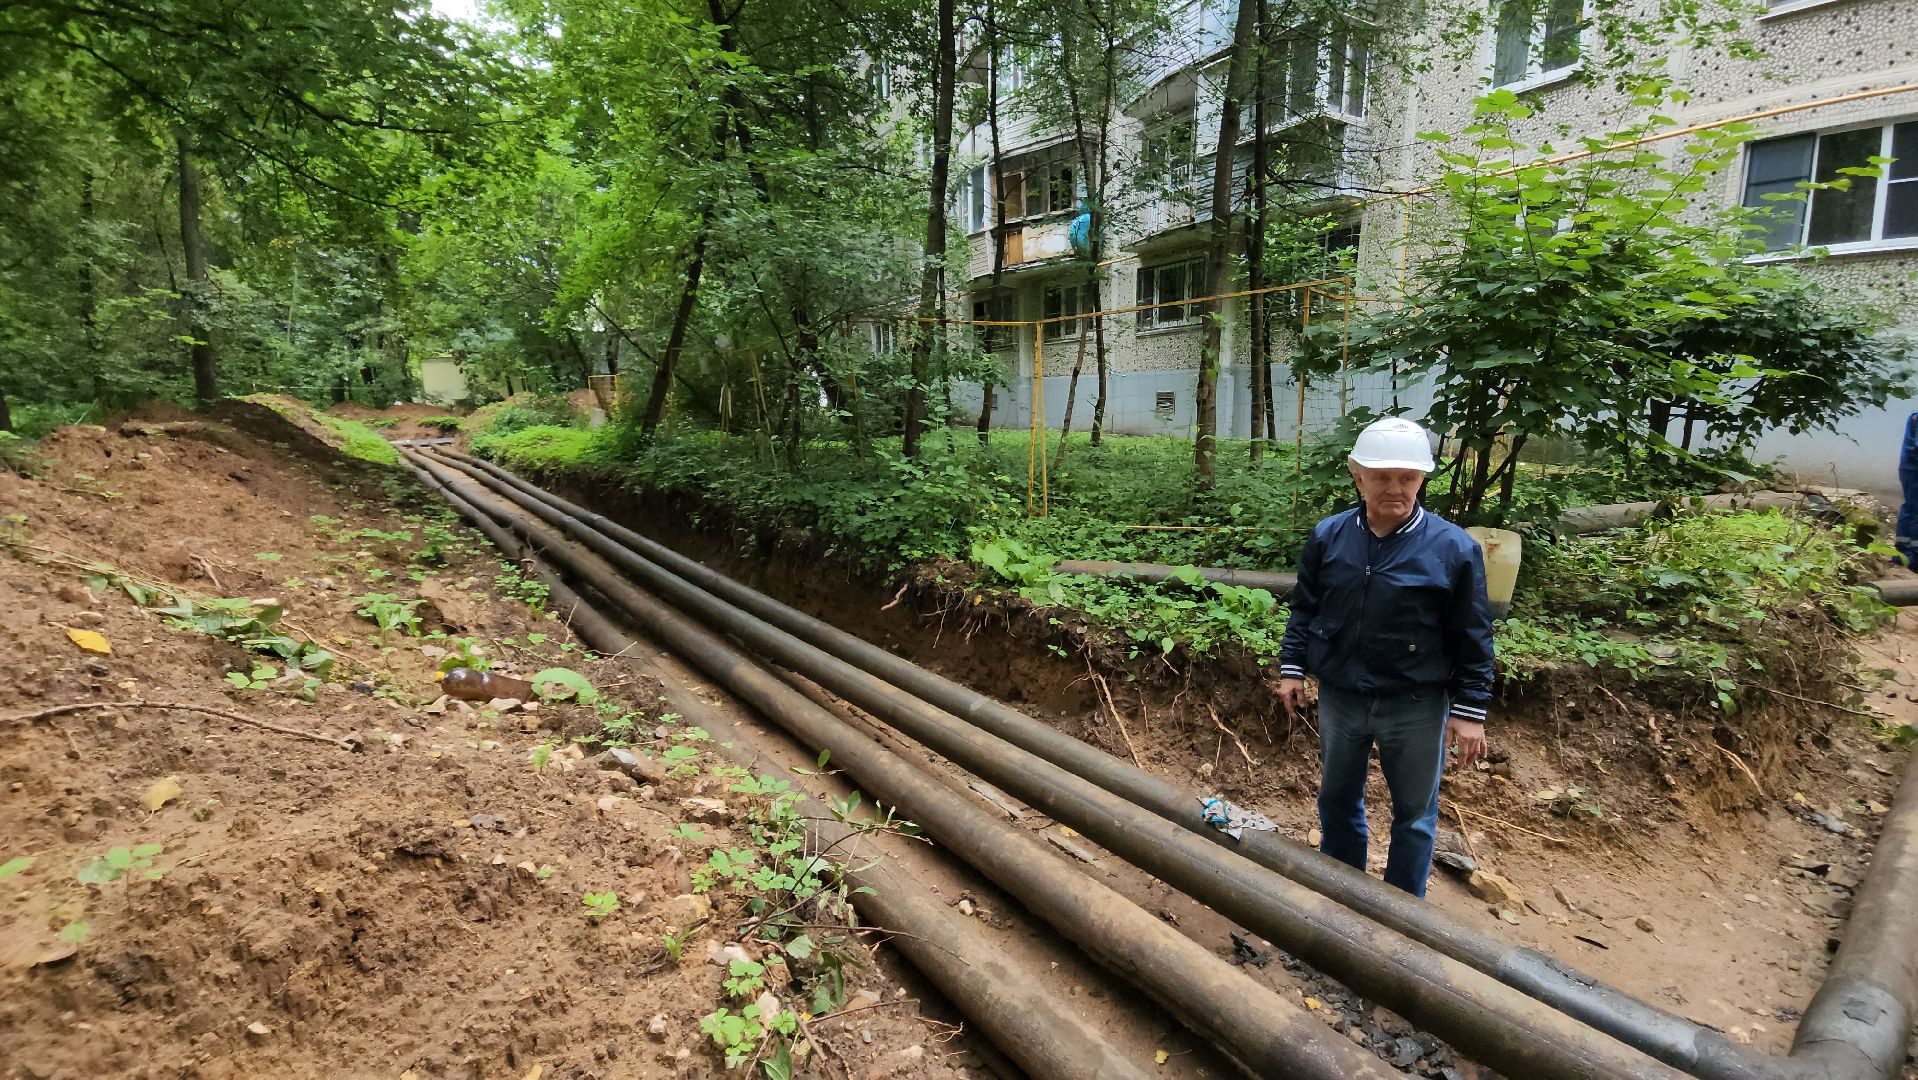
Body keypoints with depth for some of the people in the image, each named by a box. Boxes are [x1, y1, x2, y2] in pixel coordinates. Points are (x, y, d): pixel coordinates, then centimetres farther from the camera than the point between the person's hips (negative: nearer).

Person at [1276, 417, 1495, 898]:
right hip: (1339, 697, 3)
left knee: (1414, 813, 14)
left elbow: (1473, 637, -7)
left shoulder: (1455, 548, -13)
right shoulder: (1328, 536, -4)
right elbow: (1304, 608, 7)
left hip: (1416, 707, -3)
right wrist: (1293, 667, 2)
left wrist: (1470, 711, -7)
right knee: (1337, 800, 19)